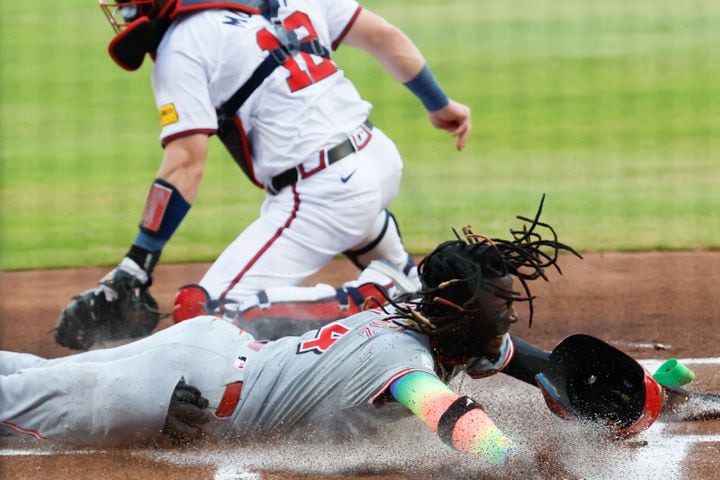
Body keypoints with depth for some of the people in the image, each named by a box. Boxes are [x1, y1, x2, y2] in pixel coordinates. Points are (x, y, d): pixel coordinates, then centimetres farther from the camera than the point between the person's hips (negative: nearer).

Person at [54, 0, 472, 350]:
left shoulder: (182, 45, -8)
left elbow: (186, 163, -16)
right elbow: (385, 37, 14)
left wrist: (135, 267, -17)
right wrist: (440, 104, 28)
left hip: (321, 199, -9)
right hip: (382, 159, 9)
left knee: (206, 310, -9)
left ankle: (364, 307, -14)